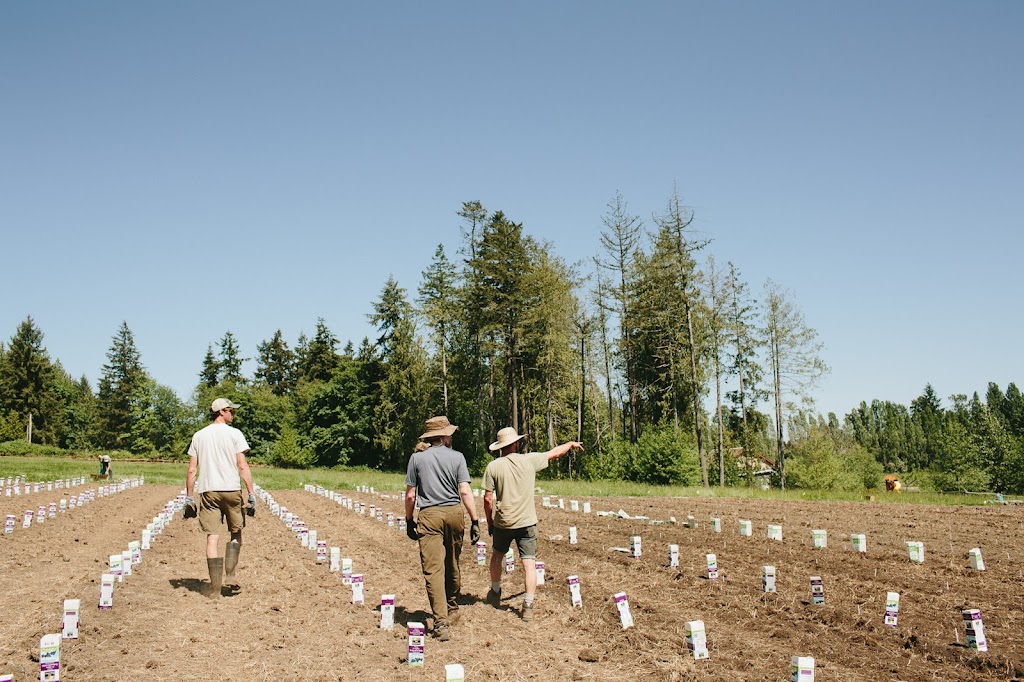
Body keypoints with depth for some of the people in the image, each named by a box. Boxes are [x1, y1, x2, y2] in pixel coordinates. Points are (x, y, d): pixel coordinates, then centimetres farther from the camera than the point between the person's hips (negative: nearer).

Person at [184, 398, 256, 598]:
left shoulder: (199, 436, 10)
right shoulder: (234, 433, -1)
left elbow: (192, 470, 7)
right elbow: (243, 466, -7)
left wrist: (189, 499, 12)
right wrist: (252, 494, -6)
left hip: (208, 491, 3)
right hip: (231, 490, -3)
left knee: (212, 538, 2)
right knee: (236, 533, 16)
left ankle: (215, 589, 1)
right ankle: (229, 574, 6)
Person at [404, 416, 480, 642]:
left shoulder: (417, 458, 2)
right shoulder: (457, 457, 2)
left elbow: (410, 495, 2)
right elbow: (465, 492, -4)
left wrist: (409, 520, 14)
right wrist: (475, 521, -1)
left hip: (429, 516, -2)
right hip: (454, 513, 2)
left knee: (433, 569, -5)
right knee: (452, 566, 19)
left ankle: (441, 622, -14)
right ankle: (452, 610, 37)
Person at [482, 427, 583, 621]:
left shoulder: (493, 466, -6)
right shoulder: (529, 460, -4)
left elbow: (488, 498, -6)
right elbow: (555, 453, 12)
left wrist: (489, 521, 9)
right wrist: (571, 444, 31)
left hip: (502, 523, 1)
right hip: (527, 522, -1)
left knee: (497, 556, 23)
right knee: (529, 564, 2)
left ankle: (495, 593, 37)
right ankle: (528, 606, -2)